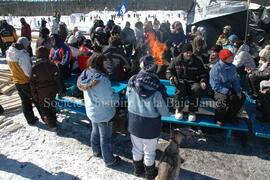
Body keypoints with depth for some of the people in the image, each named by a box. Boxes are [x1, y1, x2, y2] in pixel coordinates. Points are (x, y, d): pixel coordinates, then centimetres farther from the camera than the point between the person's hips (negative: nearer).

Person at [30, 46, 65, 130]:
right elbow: (58, 79, -7)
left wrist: (34, 95, 0)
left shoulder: (34, 67, -14)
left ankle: (51, 124, 4)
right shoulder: (52, 65, -12)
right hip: (52, 90, 2)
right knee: (52, 106, 22)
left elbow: (32, 83, -10)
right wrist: (62, 88, 6)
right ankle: (53, 120, 38)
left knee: (43, 108, 11)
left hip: (41, 92, -2)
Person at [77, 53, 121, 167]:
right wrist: (117, 95, -8)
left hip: (91, 111, 8)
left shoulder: (85, 75, -7)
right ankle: (109, 160, 29)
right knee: (105, 137, 10)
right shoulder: (101, 79, -33)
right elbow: (110, 99, -28)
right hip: (103, 114, -8)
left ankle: (96, 151, 50)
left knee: (95, 132, 28)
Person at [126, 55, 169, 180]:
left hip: (133, 123, 4)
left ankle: (137, 169, 49)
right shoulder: (158, 88, -29)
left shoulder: (132, 81, -16)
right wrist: (167, 112, 3)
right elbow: (164, 111, -19)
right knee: (149, 152, 21)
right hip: (150, 126, -3)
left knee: (137, 149, 26)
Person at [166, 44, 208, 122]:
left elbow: (203, 74, 14)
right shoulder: (177, 60, 6)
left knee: (197, 88, -34)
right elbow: (169, 71, 10)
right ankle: (178, 110, -21)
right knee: (180, 86, -37)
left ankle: (192, 111, -20)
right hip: (181, 81, -1)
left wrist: (203, 82, -8)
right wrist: (171, 77, -12)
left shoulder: (197, 62, 9)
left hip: (193, 82, 1)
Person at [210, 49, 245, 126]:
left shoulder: (233, 68, 3)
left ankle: (230, 116, 8)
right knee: (223, 98, -34)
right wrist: (227, 92, -26)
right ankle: (219, 119, -9)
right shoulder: (216, 69, -18)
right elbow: (215, 86, -19)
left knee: (241, 97, -9)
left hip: (229, 89, 7)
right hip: (217, 90, -7)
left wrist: (238, 91, -6)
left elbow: (236, 81, 11)